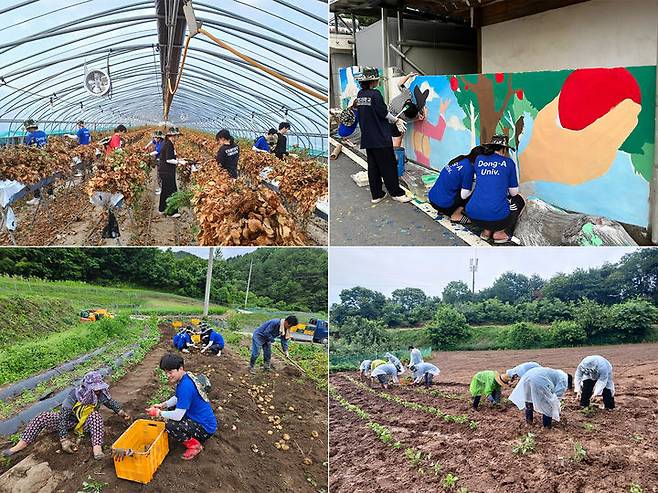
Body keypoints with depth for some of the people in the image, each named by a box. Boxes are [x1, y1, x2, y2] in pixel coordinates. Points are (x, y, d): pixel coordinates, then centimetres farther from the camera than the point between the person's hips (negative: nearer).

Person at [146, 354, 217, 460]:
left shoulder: (186, 385, -27)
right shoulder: (186, 377, 3)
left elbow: (178, 415, -25)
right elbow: (177, 398, 19)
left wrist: (159, 413, -12)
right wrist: (162, 405, 3)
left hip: (206, 428, -10)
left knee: (170, 426, -25)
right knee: (170, 409, 19)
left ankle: (194, 445, -4)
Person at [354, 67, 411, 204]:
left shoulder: (360, 95, 5)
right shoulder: (375, 94, -16)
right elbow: (384, 113, -13)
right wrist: (396, 120, 5)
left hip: (367, 137, 7)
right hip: (380, 137, -7)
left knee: (373, 166, 12)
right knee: (388, 166, 3)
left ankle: (376, 194, 18)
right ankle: (396, 193, 11)